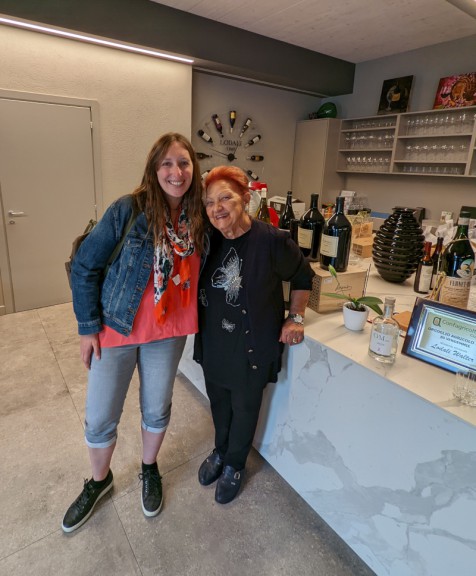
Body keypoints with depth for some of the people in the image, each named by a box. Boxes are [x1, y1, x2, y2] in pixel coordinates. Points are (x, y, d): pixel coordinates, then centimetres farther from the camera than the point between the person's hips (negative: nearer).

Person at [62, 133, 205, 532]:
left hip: (168, 334, 3)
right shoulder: (127, 211, -17)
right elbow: (84, 267, -9)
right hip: (116, 329, -2)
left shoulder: (199, 218, -6)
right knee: (100, 418, 13)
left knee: (156, 409, 20)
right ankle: (99, 481, 45)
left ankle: (150, 470, 50)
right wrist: (88, 326, -8)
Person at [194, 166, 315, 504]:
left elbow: (303, 278, -4)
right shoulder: (208, 240, -5)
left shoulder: (273, 241, -20)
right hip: (214, 344, 5)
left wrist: (295, 318, -8)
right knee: (218, 401, 24)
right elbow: (193, 282, 13)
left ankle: (234, 465, 44)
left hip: (253, 346, -4)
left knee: (245, 408, 17)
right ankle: (221, 451, 52)